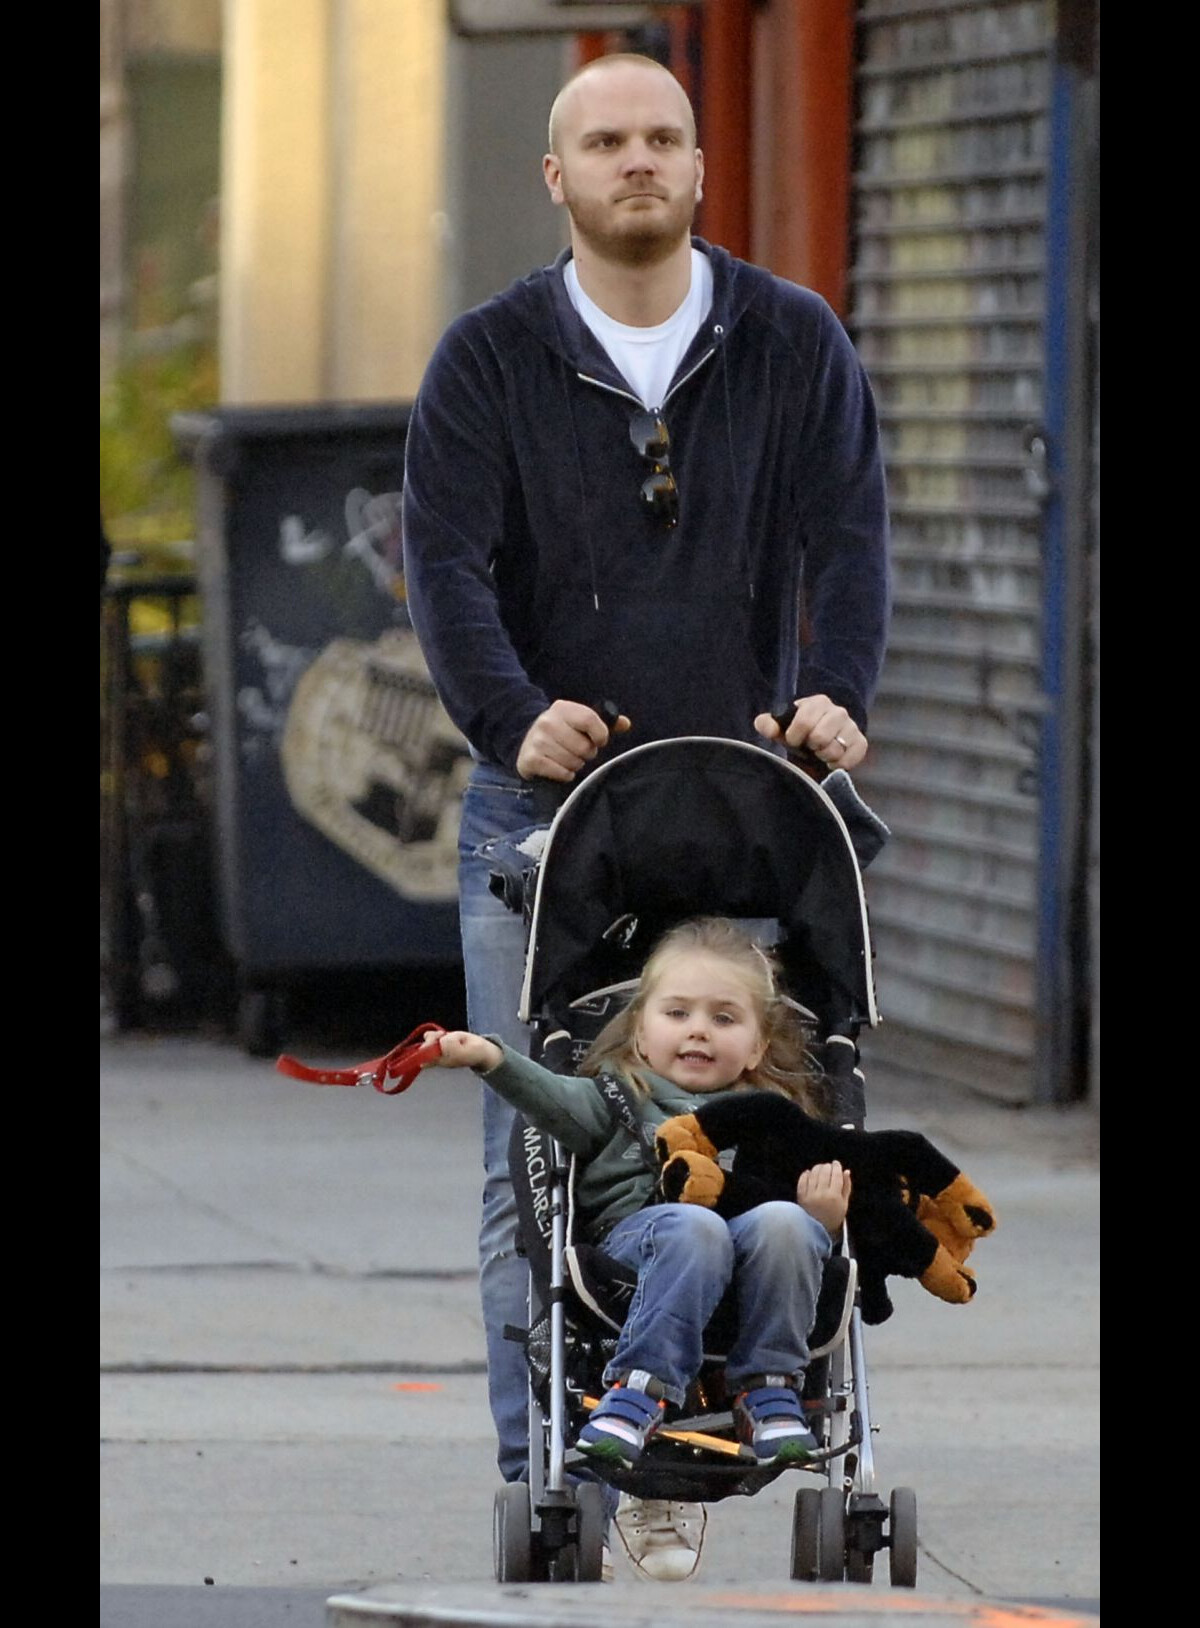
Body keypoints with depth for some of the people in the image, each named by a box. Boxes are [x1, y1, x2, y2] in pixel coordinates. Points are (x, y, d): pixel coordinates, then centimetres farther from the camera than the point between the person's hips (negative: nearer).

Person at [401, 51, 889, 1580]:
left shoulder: (795, 346, 8)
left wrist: (834, 691, -17)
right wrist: (511, 715, -22)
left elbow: (846, 534, 1)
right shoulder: (490, 359, 4)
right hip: (542, 809, -1)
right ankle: (541, 1483, -3)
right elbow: (446, 557, -5)